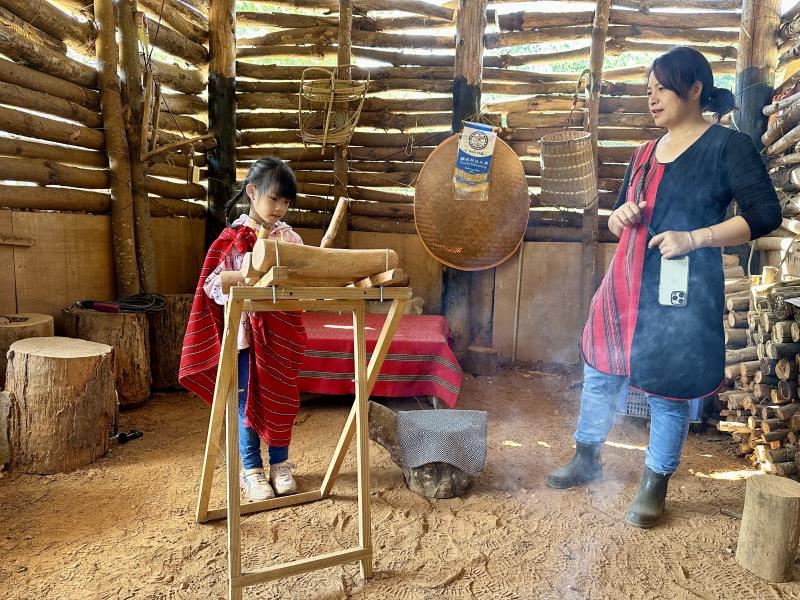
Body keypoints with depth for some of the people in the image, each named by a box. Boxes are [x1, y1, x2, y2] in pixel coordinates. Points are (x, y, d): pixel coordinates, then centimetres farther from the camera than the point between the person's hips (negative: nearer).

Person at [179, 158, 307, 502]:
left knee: (281, 397, 11)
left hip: (281, 333, 3)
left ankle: (280, 464, 27)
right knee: (246, 400, 7)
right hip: (245, 330, -2)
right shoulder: (232, 237, -5)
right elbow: (213, 283, -8)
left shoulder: (290, 238, 4)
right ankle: (252, 470, 21)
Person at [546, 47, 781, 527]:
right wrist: (621, 216, -3)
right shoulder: (646, 153, 14)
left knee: (668, 389, 3)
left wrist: (693, 238, -20)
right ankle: (587, 460, 32)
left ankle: (656, 485, 24)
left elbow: (766, 214, -10)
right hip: (626, 283, 7)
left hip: (682, 289, -6)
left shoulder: (728, 146, -5)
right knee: (600, 370, 12)